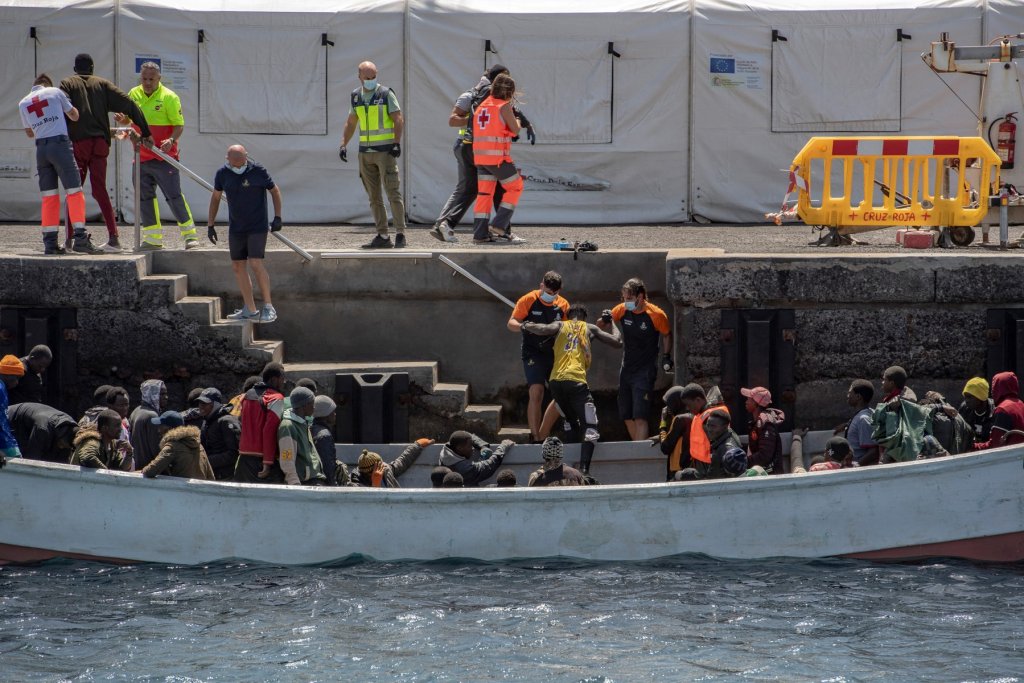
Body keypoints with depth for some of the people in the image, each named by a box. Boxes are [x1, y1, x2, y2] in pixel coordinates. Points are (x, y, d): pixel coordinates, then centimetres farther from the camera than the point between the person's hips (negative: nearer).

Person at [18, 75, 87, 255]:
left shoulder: (23, 103, 14)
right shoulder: (55, 92, 5)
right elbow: (74, 116, 13)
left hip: (41, 148, 4)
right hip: (60, 144, -4)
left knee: (49, 196, 7)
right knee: (74, 191, -3)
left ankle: (50, 242, 2)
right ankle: (80, 237, -14)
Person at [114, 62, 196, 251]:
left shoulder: (169, 97, -7)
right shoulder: (134, 95, 9)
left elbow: (179, 125, -8)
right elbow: (128, 119, 21)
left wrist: (171, 140, -27)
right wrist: (121, 120, -4)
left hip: (164, 157, -6)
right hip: (141, 157, 6)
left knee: (174, 196, -9)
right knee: (144, 198, 7)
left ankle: (189, 234, -2)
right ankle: (153, 238, 15)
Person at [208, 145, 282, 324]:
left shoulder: (258, 171, -13)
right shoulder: (222, 174, -3)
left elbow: (275, 191, 0)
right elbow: (215, 198, 10)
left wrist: (277, 218, -5)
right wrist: (210, 225, 11)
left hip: (257, 227, -5)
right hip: (236, 227, 5)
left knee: (256, 264, -15)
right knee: (238, 266, 4)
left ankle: (269, 308, -9)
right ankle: (250, 310, 11)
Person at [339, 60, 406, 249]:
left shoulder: (386, 94, -3)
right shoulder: (355, 97, 12)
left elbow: (398, 120, -6)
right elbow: (351, 123, 21)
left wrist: (397, 143, -16)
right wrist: (343, 144, 12)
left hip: (385, 150, -6)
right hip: (365, 152, 6)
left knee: (393, 192, -8)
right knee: (373, 197, 5)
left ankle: (400, 234, -7)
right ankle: (382, 236, 8)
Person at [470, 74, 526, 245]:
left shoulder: (482, 106, 14)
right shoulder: (504, 106, -7)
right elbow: (515, 130, -4)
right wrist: (517, 121, 19)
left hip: (480, 156, 7)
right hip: (498, 155, -7)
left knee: (484, 193, 8)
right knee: (515, 187, 5)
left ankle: (480, 234, 4)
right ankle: (498, 226, -3)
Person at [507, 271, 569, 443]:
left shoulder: (563, 305, 5)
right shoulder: (528, 300, -7)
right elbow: (511, 323, -9)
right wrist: (522, 326, -32)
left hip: (554, 353, 5)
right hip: (533, 353, -5)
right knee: (536, 393, -20)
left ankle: (542, 435, 19)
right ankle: (535, 439, -19)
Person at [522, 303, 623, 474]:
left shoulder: (560, 325, 17)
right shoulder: (590, 328, 16)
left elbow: (542, 330, -5)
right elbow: (617, 342, 15)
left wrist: (526, 326, 16)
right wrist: (612, 323, 34)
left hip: (556, 381, 3)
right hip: (576, 381, -3)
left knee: (572, 423, 24)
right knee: (589, 428, -5)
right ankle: (584, 470, -26)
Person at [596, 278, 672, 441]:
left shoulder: (656, 315, -14)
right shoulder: (622, 310, -3)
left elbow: (666, 335, 4)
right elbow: (601, 327, 8)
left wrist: (666, 357, -2)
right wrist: (605, 320, -14)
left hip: (645, 371, -6)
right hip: (626, 369, 6)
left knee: (640, 416, -15)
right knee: (626, 415, 10)